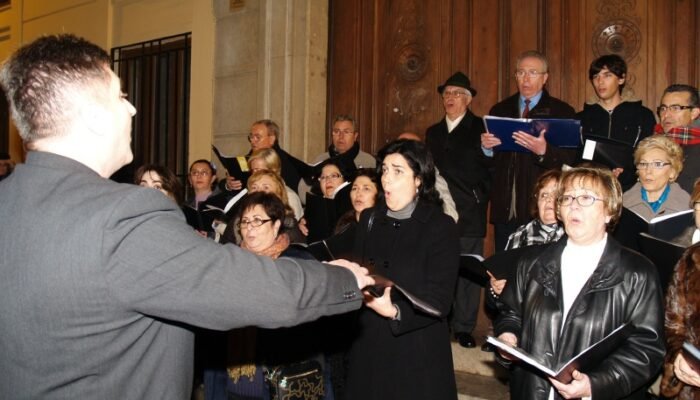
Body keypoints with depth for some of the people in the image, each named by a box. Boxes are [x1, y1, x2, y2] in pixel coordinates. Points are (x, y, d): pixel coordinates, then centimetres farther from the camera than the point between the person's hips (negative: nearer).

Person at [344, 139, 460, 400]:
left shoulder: (441, 226, -7)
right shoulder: (369, 219, 8)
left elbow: (439, 300, -14)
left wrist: (395, 311, -30)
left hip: (417, 354, -4)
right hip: (368, 348, 4)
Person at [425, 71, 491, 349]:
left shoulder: (480, 128, 3)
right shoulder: (433, 132, 19)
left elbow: (486, 168, -4)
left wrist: (479, 199, -12)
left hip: (469, 213, -4)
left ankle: (464, 327, 8)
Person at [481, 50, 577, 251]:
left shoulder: (562, 112, 2)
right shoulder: (499, 110, 14)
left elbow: (569, 161, -8)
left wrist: (544, 151, -27)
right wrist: (486, 147, -9)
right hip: (505, 209, 4)